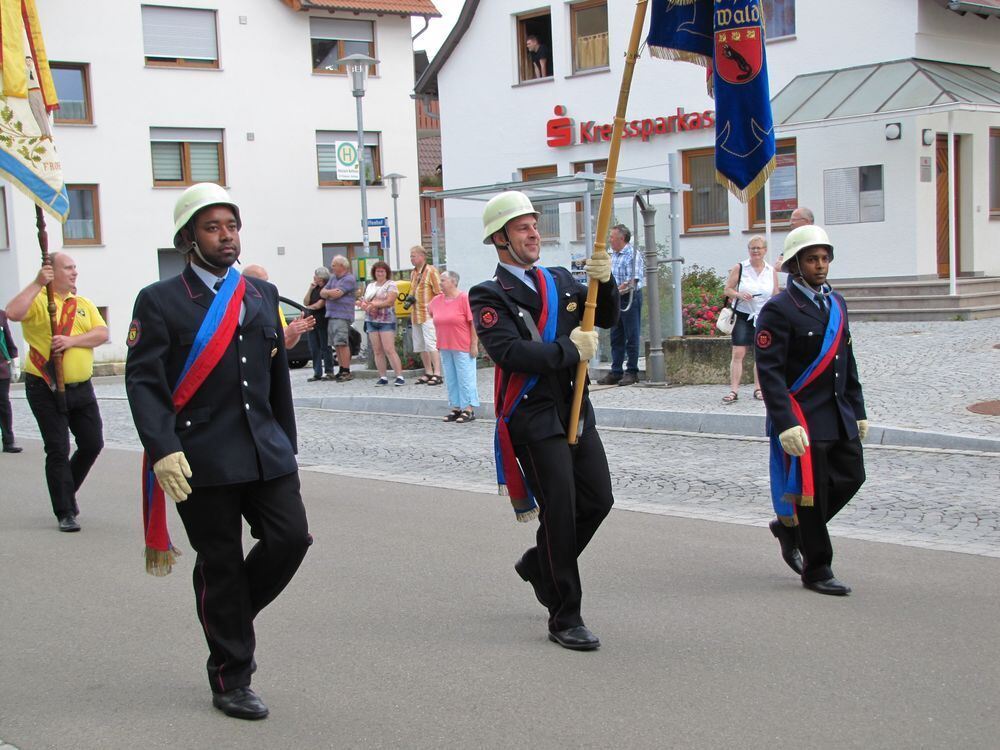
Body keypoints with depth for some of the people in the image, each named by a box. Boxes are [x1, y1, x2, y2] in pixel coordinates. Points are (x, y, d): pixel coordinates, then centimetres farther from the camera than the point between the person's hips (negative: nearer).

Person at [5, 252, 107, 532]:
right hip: (46, 390, -5)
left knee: (92, 444, 10)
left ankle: (68, 491, 34)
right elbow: (13, 313, -26)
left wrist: (71, 341, -17)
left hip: (81, 388, 5)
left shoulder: (84, 304, 11)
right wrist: (37, 284, -25)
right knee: (58, 451, -2)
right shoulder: (38, 300, -5)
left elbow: (102, 333, -2)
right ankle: (65, 512, 5)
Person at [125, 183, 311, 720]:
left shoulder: (263, 295, 13)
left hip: (266, 452, 5)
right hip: (202, 461, -4)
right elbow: (143, 382, -10)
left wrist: (287, 445, 18)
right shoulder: (160, 301, -3)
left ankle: (230, 615, 24)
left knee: (290, 538, -5)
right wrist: (163, 451, -22)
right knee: (220, 564, 3)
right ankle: (230, 680, 18)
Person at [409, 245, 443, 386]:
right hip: (416, 315, 8)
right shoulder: (413, 273, 16)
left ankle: (437, 374, -12)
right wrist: (410, 299, 11)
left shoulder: (431, 271, -8)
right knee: (420, 346, 10)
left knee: (431, 344, -12)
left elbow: (439, 293, -10)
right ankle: (428, 373, 18)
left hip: (428, 314, -8)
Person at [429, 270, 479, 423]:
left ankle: (469, 410, 4)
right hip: (445, 347, 7)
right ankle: (456, 408, 19)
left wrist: (474, 344, -16)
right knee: (450, 379, 11)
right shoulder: (437, 300, 7)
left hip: (463, 347, -7)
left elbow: (473, 322, -13)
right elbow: (430, 310, 25)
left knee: (465, 378, -1)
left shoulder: (464, 298, -12)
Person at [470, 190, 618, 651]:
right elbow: (509, 352, -21)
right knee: (560, 509, -7)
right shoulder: (489, 297, -7)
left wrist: (604, 283, -10)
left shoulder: (561, 281, 13)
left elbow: (606, 320, 8)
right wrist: (569, 349, -19)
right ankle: (564, 618, 5)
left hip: (575, 409, 7)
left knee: (599, 499, 7)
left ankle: (539, 564, 32)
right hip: (533, 418, -6)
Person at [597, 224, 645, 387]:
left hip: (630, 299, -9)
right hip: (616, 300, 9)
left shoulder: (633, 255, -12)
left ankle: (632, 372, 4)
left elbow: (633, 281, -20)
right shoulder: (613, 255, 15)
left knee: (632, 337, -2)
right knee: (616, 338, 10)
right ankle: (616, 372, 15)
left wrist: (615, 291, -24)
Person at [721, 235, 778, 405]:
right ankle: (734, 390, -8)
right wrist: (739, 295, -19)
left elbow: (776, 297, 11)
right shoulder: (739, 268, -2)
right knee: (738, 353, -8)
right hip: (743, 316, -2)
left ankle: (758, 388, 17)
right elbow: (727, 289, 1)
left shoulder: (771, 271, 5)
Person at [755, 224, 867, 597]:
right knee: (811, 492, -1)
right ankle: (817, 571, 14)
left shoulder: (836, 303, 12)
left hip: (839, 415, 8)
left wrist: (858, 411, 16)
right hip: (803, 418, -8)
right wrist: (786, 424, -24)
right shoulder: (778, 310, -13)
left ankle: (788, 526, 29)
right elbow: (769, 372, -18)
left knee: (851, 477, 9)